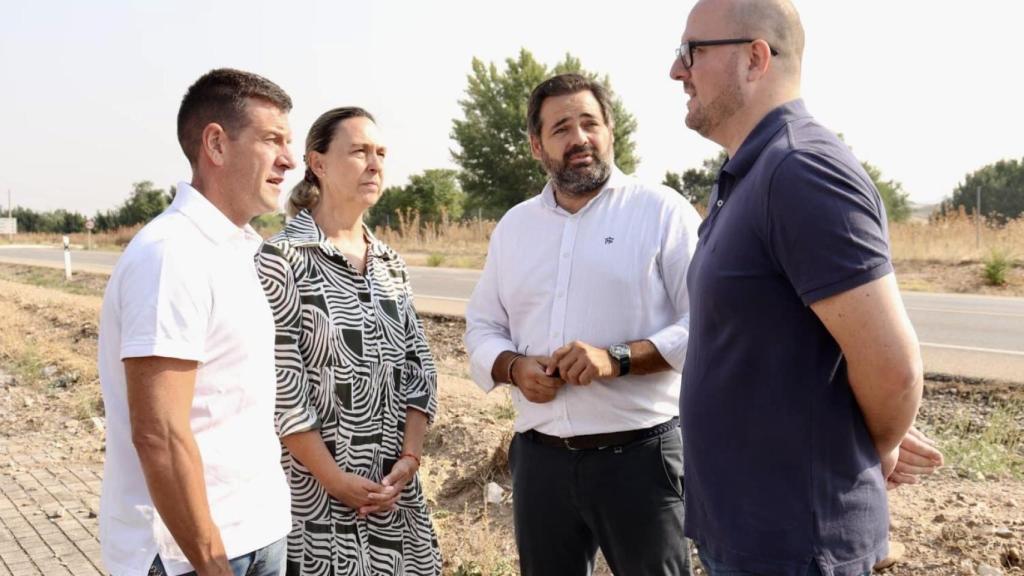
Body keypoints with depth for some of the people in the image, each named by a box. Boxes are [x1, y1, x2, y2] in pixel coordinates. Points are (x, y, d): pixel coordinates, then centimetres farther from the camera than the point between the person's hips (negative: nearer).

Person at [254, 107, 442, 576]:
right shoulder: (281, 259, -10)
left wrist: (409, 459, -5)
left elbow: (418, 366, 6)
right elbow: (280, 387, -14)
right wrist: (337, 481, -14)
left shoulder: (390, 264, 8)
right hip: (315, 491, -5)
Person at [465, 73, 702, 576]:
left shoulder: (662, 210, -4)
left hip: (639, 453, -4)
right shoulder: (513, 226, 11)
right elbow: (481, 327, 14)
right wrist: (514, 368, -7)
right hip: (539, 457, 5)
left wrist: (618, 358, -22)